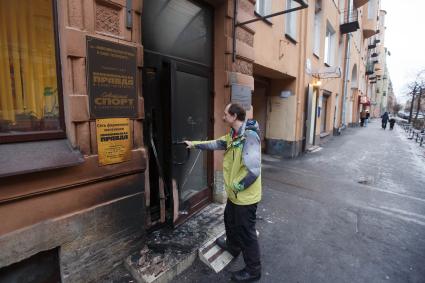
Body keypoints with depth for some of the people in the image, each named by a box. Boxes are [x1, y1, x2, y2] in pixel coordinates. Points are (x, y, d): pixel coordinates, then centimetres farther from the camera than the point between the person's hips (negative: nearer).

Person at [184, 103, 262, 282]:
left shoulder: (250, 136, -28)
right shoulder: (233, 135, 4)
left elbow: (253, 171, -30)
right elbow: (216, 144, 16)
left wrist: (237, 186, -19)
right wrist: (195, 144, 18)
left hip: (246, 195, -9)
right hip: (234, 193, 10)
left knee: (246, 231, 9)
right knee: (230, 219, 29)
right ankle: (232, 246, 57)